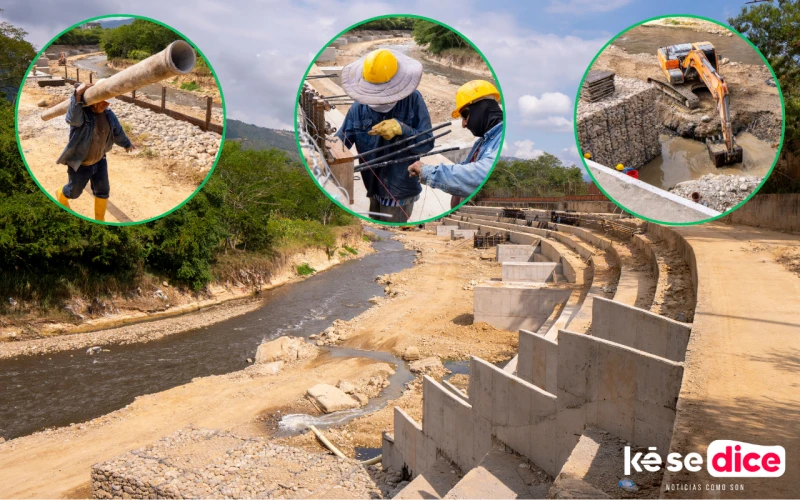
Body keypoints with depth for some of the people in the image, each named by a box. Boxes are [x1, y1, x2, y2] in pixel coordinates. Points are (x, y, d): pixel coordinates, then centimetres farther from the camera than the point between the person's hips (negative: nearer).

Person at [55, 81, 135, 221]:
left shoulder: (108, 115, -5)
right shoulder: (80, 111, -24)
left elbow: (118, 132, 13)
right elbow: (73, 118, -50)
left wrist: (127, 144, 30)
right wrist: (78, 95, -60)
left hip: (99, 161, 5)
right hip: (80, 164, -5)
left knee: (103, 191, 8)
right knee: (73, 192, 16)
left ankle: (99, 220, 27)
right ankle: (61, 196, 52)